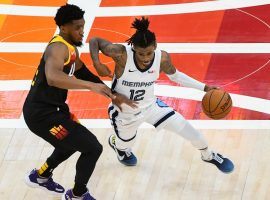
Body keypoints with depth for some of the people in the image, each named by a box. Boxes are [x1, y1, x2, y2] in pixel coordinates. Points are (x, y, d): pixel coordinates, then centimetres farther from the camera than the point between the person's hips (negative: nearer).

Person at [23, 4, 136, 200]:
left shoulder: (71, 48, 10)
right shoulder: (59, 48, -23)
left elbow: (84, 74, 23)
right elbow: (53, 78, -43)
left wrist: (112, 95, 16)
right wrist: (90, 85, -47)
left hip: (48, 108, 11)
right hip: (42, 113, -11)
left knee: (74, 140, 33)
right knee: (93, 148, -8)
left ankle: (40, 176, 49)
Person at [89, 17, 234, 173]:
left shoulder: (162, 58, -24)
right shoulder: (121, 54, -36)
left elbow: (175, 75, -2)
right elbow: (94, 41, -21)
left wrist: (204, 87, -7)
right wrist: (97, 64, -39)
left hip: (151, 106, 2)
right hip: (124, 112, -2)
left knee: (189, 131, 2)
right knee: (125, 146, 25)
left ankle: (209, 156, 35)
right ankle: (115, 143, 66)